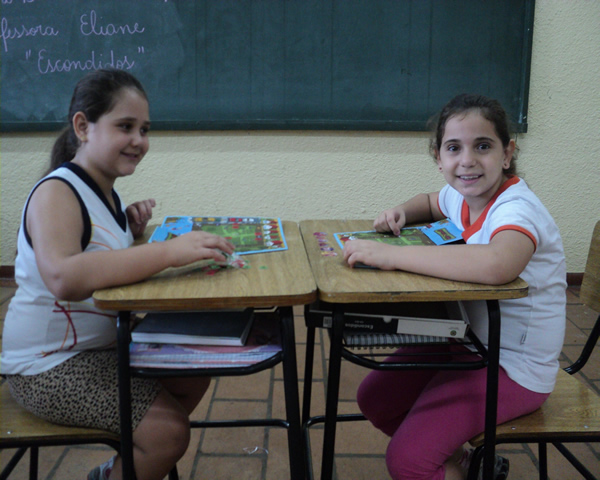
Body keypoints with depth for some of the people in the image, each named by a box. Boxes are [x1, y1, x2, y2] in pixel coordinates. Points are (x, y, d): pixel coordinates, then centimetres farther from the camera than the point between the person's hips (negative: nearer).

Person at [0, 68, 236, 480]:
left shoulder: (103, 191, 7)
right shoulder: (56, 194, -22)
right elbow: (63, 277, -42)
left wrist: (132, 231, -3)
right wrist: (168, 251, -45)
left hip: (101, 346, 9)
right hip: (49, 367, -9)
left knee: (193, 376, 14)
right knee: (169, 428, -17)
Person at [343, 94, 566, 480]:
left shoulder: (516, 208, -26)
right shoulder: (463, 195, -2)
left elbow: (497, 265, -50)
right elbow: (432, 202, 24)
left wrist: (391, 255, -43)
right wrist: (402, 212, -1)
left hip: (514, 368, -8)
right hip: (467, 340, 8)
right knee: (373, 399, 12)